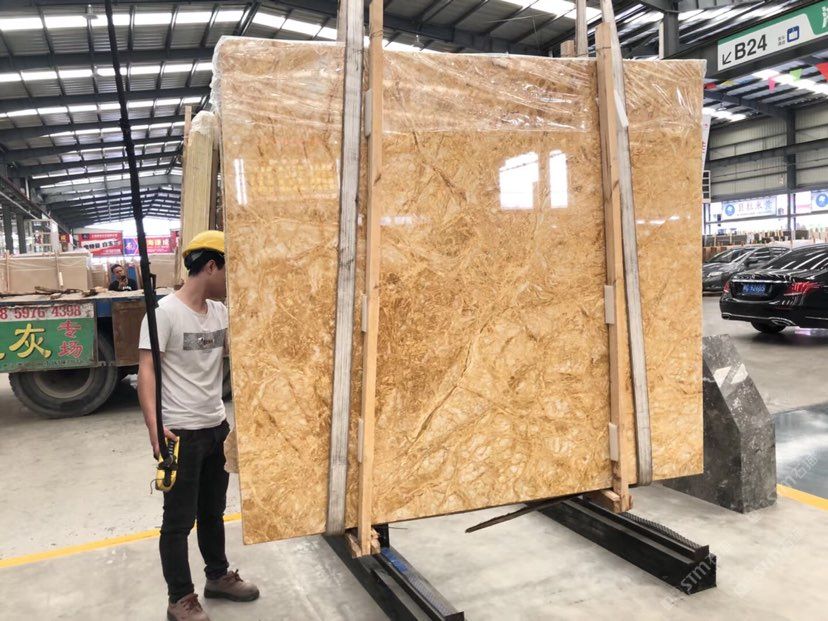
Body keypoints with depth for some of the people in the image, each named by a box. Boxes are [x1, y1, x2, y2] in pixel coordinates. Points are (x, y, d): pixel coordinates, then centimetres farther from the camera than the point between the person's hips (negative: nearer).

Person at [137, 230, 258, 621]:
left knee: (213, 511, 22)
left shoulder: (220, 311, 5)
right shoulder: (165, 312, -16)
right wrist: (154, 428, -28)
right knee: (179, 520, 8)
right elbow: (145, 370, -20)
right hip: (182, 434, -7)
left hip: (218, 428, 7)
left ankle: (218, 577, 39)